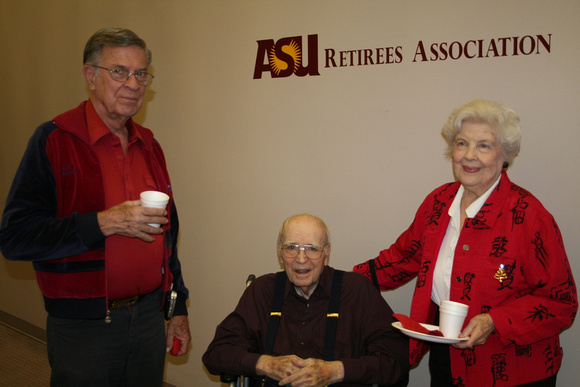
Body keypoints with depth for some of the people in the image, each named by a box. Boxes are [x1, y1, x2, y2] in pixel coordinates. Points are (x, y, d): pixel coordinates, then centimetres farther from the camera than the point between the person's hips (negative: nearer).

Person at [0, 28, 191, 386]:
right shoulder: (54, 140, -9)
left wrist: (178, 308, 15)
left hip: (148, 318, 5)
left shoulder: (149, 146, 9)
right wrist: (103, 223, -23)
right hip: (84, 327, -5)